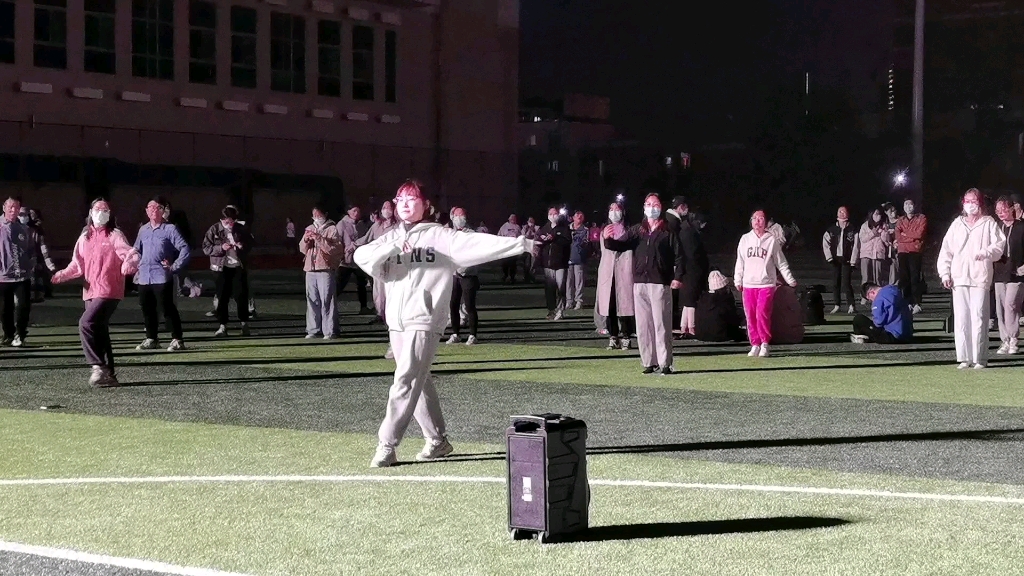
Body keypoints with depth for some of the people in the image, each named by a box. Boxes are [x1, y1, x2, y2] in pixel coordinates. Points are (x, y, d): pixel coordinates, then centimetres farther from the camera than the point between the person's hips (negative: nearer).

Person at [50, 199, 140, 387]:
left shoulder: (114, 235, -4)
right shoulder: (85, 237, 14)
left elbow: (132, 254, -14)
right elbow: (78, 265, 16)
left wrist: (128, 264, -37)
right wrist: (62, 275, -2)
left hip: (109, 291, -7)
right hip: (90, 292, 7)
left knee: (86, 323, -21)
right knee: (99, 332, 9)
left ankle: (98, 366, -16)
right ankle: (108, 374, 16)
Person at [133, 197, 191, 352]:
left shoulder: (170, 229, -4)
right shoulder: (143, 230, 13)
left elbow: (185, 250, -8)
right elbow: (137, 250, 26)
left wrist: (174, 267, -9)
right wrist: (138, 266, 14)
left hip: (162, 277, -6)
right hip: (144, 278, 6)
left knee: (168, 309, -6)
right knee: (147, 309, 10)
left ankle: (177, 339, 1)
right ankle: (151, 339, 21)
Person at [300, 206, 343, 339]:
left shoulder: (332, 229, 1)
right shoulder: (310, 229, 19)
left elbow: (336, 248, -11)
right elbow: (302, 249, 19)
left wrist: (320, 239, -18)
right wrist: (306, 240, -2)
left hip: (326, 269, -6)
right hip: (310, 269, 6)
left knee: (327, 301, -10)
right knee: (312, 300, 6)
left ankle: (330, 331, -9)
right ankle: (313, 330, 11)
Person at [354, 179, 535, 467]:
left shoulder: (439, 236, 1)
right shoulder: (391, 239, 13)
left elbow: (477, 243, -7)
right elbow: (361, 256, -3)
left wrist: (518, 243, -16)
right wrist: (391, 248, -19)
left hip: (424, 321, -5)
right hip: (396, 321, 6)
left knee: (405, 381, -12)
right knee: (418, 381, 13)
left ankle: (387, 446, -12)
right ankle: (438, 440, 26)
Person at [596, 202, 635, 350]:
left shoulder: (627, 232, 4)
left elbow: (628, 253, 0)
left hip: (623, 272, -4)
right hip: (607, 273, 4)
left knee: (624, 303, -8)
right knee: (609, 303, -1)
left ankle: (625, 337, -5)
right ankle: (612, 336, 3)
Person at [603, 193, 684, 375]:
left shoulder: (668, 231, 3)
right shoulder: (637, 230, 14)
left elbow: (679, 256, -1)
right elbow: (622, 245, 4)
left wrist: (678, 277, -12)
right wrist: (608, 240, -16)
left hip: (660, 284, -4)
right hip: (640, 283, 4)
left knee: (661, 325, -6)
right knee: (643, 325, 5)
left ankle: (665, 363, -2)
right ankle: (649, 362, 12)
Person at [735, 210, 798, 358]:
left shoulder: (772, 240, 1)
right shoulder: (745, 239, 9)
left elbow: (781, 262, 5)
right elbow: (740, 261, 12)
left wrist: (790, 280, 6)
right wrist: (738, 280, 10)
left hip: (766, 284, -3)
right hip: (748, 284, 3)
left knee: (763, 314, -13)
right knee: (750, 316, 2)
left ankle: (764, 344, -2)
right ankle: (755, 344, 10)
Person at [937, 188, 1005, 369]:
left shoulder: (989, 223, 8)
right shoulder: (957, 224, 16)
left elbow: (999, 245, -2)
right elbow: (946, 249, 13)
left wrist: (985, 252, -22)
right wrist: (945, 273, 3)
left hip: (980, 278, -3)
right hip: (959, 278, 3)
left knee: (978, 318, -7)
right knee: (961, 319, 1)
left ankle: (980, 358, -3)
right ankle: (964, 358, 5)